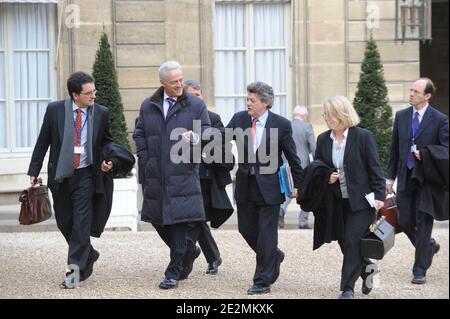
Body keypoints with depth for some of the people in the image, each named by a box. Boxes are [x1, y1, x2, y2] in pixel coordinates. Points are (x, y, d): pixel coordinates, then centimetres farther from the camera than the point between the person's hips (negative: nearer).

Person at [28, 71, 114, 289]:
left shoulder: (101, 113, -2)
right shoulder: (54, 110, -4)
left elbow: (106, 141, 14)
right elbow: (42, 142, 2)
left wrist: (107, 160, -5)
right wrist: (34, 171, 0)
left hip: (86, 175, -2)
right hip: (60, 175, 2)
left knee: (82, 222, -9)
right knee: (64, 222, 11)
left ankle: (76, 269, -5)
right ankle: (88, 256, 33)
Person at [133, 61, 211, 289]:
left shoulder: (196, 105, 3)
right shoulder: (148, 106, 10)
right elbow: (139, 133, 15)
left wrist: (194, 139, -17)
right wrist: (145, 159, 2)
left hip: (183, 175, -4)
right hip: (155, 175, 4)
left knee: (180, 221, -9)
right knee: (158, 219, 10)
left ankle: (174, 273, -2)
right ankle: (188, 251, 34)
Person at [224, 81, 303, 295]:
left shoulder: (281, 124, -8)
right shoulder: (239, 119, 1)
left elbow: (292, 157, -2)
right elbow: (221, 138, -8)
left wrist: (298, 185, 0)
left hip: (269, 187, -4)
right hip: (245, 185, 4)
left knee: (266, 233, -1)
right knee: (246, 229, 12)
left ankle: (262, 281, 8)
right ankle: (274, 255, 39)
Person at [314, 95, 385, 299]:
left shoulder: (363, 137, -8)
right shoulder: (323, 139, 5)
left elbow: (375, 169, -7)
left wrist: (379, 196, -13)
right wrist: (326, 178, -7)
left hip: (360, 201, -5)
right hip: (336, 203, 5)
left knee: (352, 243, -10)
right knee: (345, 244, 10)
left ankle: (347, 289, -3)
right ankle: (367, 270, 36)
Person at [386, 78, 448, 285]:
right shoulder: (401, 116, 7)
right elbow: (394, 149, 12)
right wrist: (390, 177, 10)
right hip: (405, 178, 4)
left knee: (423, 223, -2)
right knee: (405, 222, 7)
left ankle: (420, 270, 5)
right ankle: (429, 246, 35)